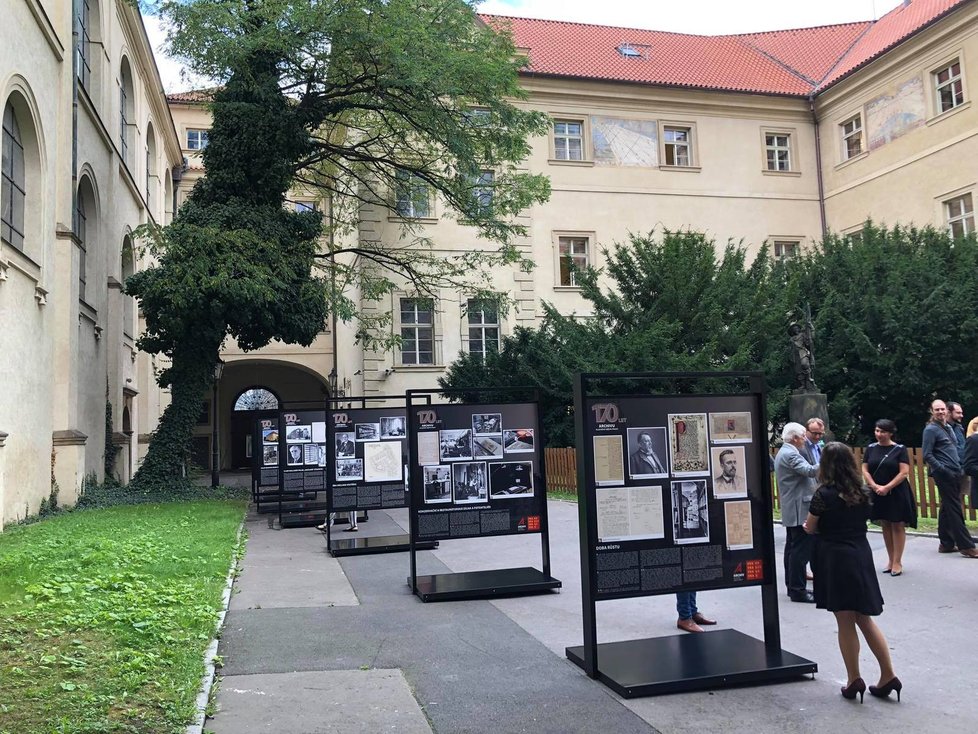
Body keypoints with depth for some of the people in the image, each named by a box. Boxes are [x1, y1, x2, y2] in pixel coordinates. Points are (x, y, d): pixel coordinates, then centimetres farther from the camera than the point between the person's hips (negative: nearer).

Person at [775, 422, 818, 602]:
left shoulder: (783, 452, 17)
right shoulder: (790, 454, -17)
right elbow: (810, 471, -30)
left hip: (791, 510, 11)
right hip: (799, 510, -11)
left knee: (792, 548, 15)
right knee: (801, 550, -8)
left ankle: (792, 585, 21)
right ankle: (798, 590, -5)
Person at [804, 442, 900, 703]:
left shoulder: (824, 495, -13)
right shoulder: (863, 493, 4)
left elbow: (810, 528, -2)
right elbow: (858, 522, 14)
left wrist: (821, 525, 19)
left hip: (834, 559, -5)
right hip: (861, 556, 5)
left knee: (845, 622, 4)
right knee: (865, 620, 14)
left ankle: (854, 680, 9)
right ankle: (888, 675, 14)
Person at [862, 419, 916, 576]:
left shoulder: (900, 449, -6)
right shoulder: (871, 448, 4)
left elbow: (904, 472, -11)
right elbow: (865, 470, 3)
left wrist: (887, 487, -17)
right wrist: (875, 486, -12)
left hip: (897, 493, -4)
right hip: (877, 493, 4)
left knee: (897, 526, 0)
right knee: (885, 526, 10)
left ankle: (897, 562, 7)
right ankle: (890, 560, 17)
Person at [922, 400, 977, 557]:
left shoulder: (948, 427, 16)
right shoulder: (930, 429, -9)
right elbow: (927, 455, -14)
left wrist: (959, 467, 14)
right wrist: (942, 470, -19)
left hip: (954, 473, 8)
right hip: (944, 474, -8)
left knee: (947, 509, 12)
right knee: (955, 510, -7)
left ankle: (946, 544, 17)